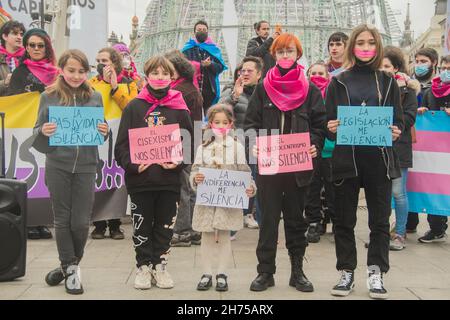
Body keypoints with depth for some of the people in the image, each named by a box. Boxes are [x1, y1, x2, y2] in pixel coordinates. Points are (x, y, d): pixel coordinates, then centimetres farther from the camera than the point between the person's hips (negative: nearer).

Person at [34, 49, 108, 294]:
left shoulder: (95, 97, 5)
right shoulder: (49, 97, 1)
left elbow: (100, 135, 10)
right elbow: (37, 131, 5)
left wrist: (104, 133, -12)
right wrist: (43, 131, -17)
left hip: (85, 166, 1)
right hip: (57, 166, 0)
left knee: (81, 222, 1)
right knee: (62, 220, 6)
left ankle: (71, 264, 26)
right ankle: (70, 268, 21)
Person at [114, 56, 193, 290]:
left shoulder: (179, 108, 3)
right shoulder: (134, 107, 2)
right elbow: (122, 144, 0)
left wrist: (178, 162, -12)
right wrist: (133, 164, -15)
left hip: (169, 178, 1)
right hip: (140, 179, 0)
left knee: (165, 225, 11)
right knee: (142, 225, 9)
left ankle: (160, 265, 25)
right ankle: (143, 267, 22)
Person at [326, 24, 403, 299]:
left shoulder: (388, 82, 9)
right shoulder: (338, 83, 6)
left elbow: (399, 121, 9)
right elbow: (328, 123, 5)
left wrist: (396, 132, -12)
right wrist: (331, 128, -16)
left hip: (380, 160, 1)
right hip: (346, 160, 0)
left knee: (380, 219, 4)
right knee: (344, 220, 5)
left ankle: (376, 274, 13)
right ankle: (347, 273, 17)